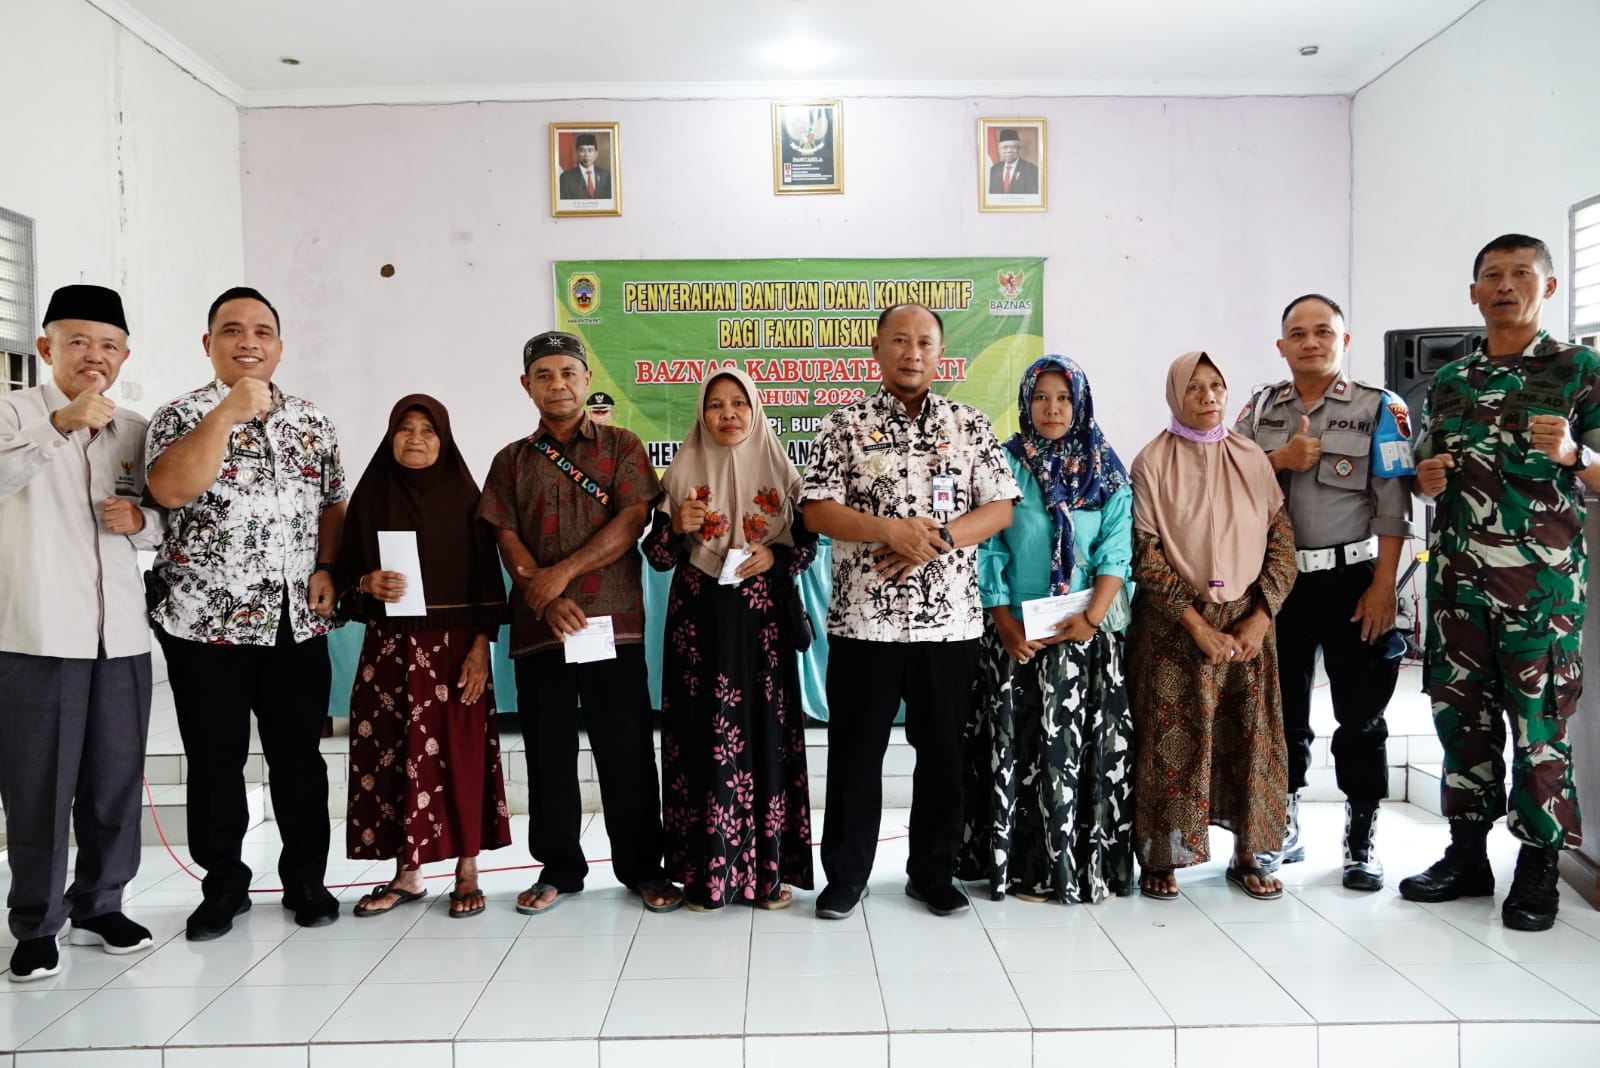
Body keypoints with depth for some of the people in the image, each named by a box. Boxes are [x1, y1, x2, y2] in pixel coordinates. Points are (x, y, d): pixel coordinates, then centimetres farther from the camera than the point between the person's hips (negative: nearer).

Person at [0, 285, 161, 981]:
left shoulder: (135, 431, 13)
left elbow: (167, 523, 19)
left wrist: (140, 521, -2)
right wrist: (60, 423, -30)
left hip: (121, 635, 4)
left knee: (117, 781, 11)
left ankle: (99, 906, 27)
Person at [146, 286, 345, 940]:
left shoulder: (313, 423, 10)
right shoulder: (183, 415, -2)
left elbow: (332, 504, 17)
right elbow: (169, 490, -21)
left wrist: (327, 568, 1)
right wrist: (230, 409, -24)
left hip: (298, 621, 3)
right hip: (208, 619, -2)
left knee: (299, 757, 9)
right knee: (215, 761, 7)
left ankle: (305, 879, 23)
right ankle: (224, 885, 24)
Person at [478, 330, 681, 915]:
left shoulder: (622, 446, 7)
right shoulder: (511, 460, 14)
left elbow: (633, 519, -6)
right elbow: (506, 539, 4)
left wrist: (563, 571, -13)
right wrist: (544, 600, -11)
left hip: (613, 620, -2)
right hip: (537, 625, 3)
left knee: (626, 749, 1)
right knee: (548, 751, 8)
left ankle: (642, 867, 14)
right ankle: (559, 868, 22)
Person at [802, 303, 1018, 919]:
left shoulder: (971, 427, 6)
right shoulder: (847, 424, 2)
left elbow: (1000, 509, 1)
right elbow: (817, 511, -5)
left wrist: (936, 540, -15)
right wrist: (893, 530, -18)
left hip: (951, 619, 2)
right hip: (863, 619, -1)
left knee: (942, 751, 11)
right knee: (855, 751, 7)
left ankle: (933, 872, 26)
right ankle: (846, 875, 21)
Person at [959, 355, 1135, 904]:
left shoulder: (1108, 472, 6)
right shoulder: (1005, 464, 2)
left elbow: (1116, 552, -1)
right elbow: (988, 551, -2)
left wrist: (1092, 617, -13)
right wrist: (1005, 624, -11)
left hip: (1088, 635, 1)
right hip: (1018, 635, -1)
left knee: (1088, 751, 4)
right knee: (1020, 750, 2)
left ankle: (1092, 866, 15)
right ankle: (1026, 868, 11)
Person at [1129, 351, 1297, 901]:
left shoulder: (1252, 458, 6)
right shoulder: (1153, 463, -4)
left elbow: (1282, 543, 5)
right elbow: (1145, 556, -9)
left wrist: (1259, 620, -6)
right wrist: (1197, 625, -13)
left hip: (1247, 623, 3)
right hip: (1174, 625, -3)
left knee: (1251, 737, 6)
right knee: (1173, 739, -1)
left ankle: (1246, 855, 20)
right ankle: (1160, 859, 10)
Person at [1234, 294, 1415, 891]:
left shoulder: (1380, 409, -1)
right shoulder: (1260, 409, 9)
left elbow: (1393, 509, -6)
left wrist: (1382, 587, -13)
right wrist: (1280, 459, -12)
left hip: (1352, 579, -3)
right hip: (1277, 580, 3)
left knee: (1360, 714, 5)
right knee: (1281, 709, 10)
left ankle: (1362, 838, 18)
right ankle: (1283, 829, 24)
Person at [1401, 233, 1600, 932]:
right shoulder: (1447, 382, 13)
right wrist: (1427, 480, -1)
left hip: (1542, 578, -4)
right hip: (1457, 577, 4)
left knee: (1538, 720, 0)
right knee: (1460, 712, 8)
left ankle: (1538, 869, 12)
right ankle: (1467, 854, 20)